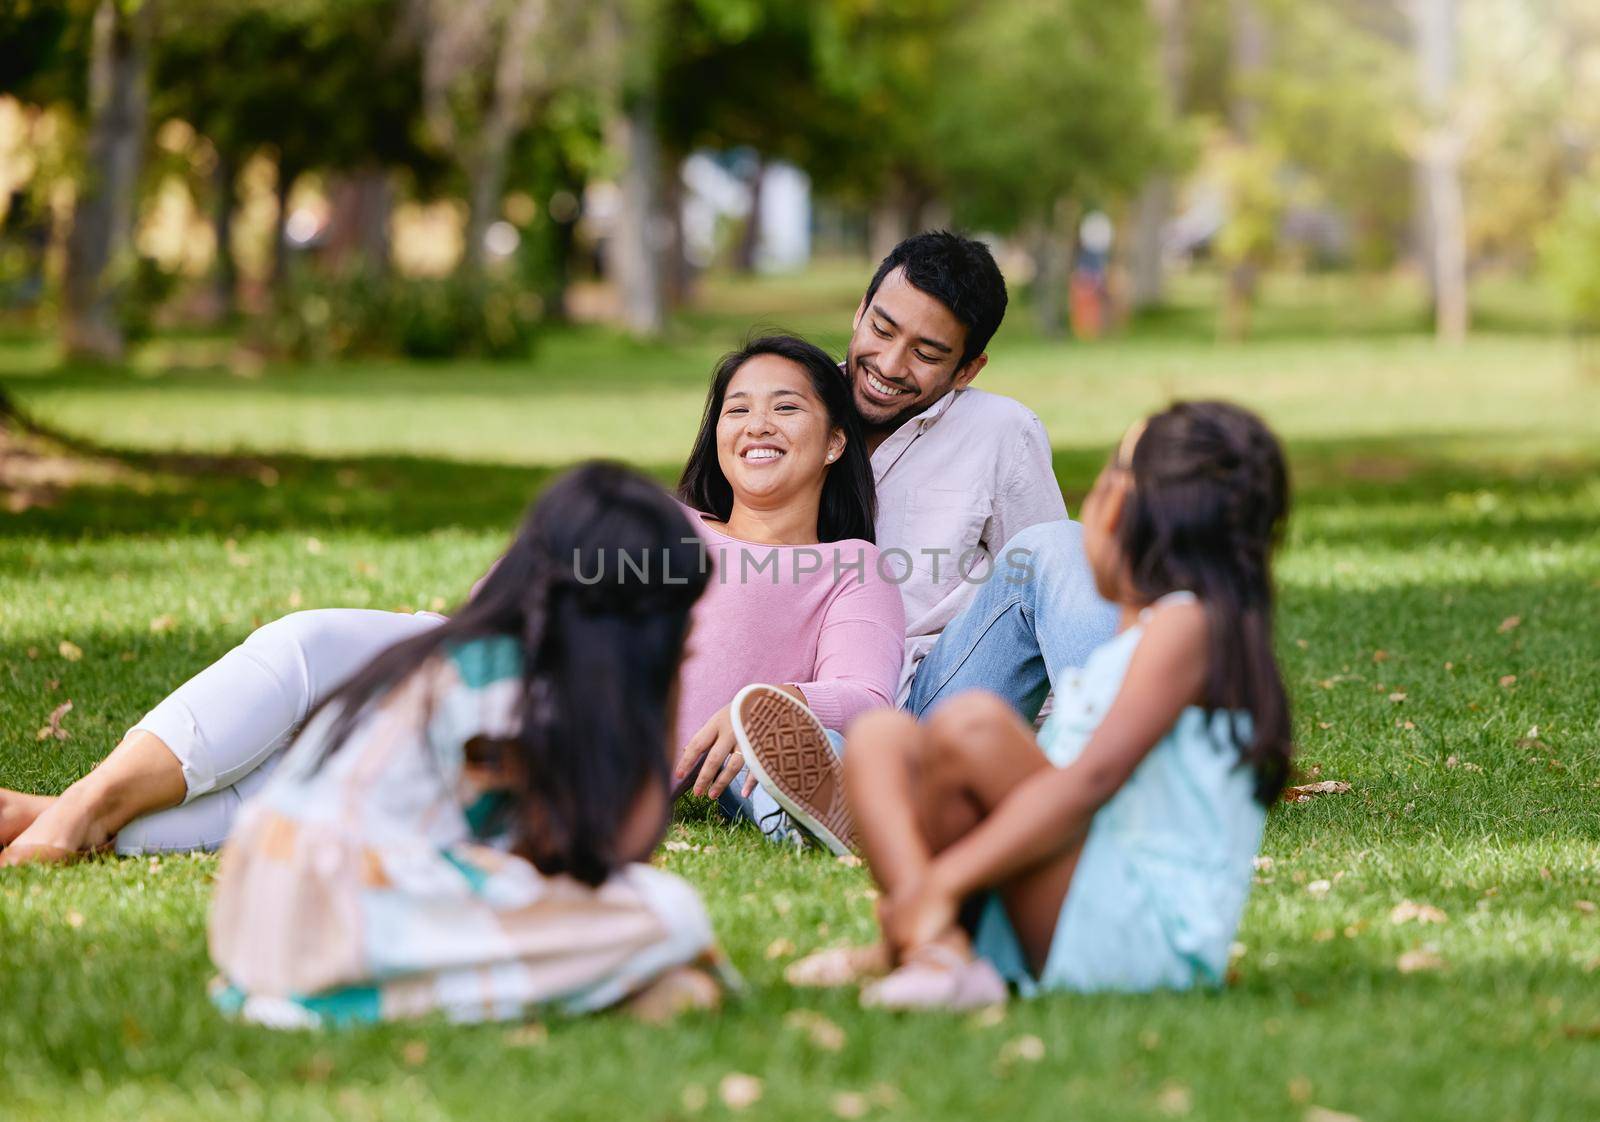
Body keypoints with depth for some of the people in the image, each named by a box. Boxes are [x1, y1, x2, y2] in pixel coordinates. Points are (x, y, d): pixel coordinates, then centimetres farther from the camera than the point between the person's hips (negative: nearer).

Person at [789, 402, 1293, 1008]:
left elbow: (1092, 778, -21)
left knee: (969, 725, -26)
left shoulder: (1186, 626, -8)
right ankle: (935, 947, -19)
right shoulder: (1112, 656, 22)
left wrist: (941, 883, -26)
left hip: (1148, 931, -10)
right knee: (879, 737, 1)